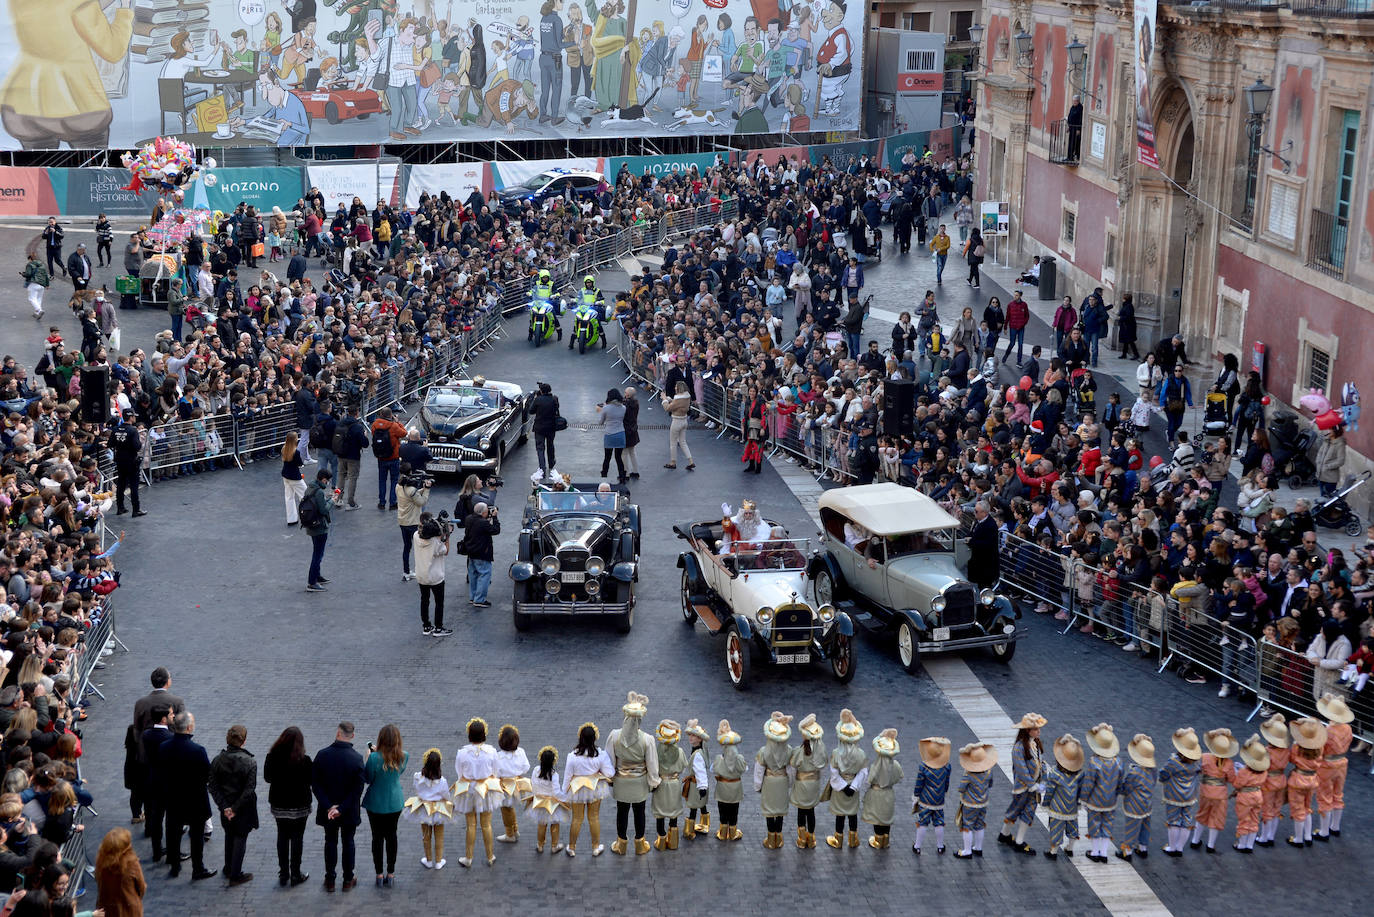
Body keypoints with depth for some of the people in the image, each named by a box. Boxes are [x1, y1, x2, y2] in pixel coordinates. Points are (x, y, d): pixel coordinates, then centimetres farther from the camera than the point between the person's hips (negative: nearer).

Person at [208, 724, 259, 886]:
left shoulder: (217, 760, -8)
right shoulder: (249, 762, -19)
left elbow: (213, 787, -9)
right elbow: (249, 790, -22)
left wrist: (224, 807, -10)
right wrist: (235, 808, -16)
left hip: (226, 808, 4)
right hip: (244, 810, -4)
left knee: (229, 836, 24)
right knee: (240, 839, 10)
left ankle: (228, 870, 36)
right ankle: (235, 875, 15)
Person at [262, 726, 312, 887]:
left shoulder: (272, 757, -10)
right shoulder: (304, 760, -20)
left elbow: (267, 777, 3)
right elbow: (310, 781, -9)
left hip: (278, 805, 3)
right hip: (299, 806, -3)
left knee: (282, 837, 16)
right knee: (297, 838, 9)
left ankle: (283, 874, 21)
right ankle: (295, 875, 14)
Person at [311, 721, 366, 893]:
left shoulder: (322, 755, -13)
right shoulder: (357, 759, -17)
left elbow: (315, 784, -12)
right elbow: (358, 789, -18)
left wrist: (328, 806, -13)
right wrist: (342, 808, -14)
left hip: (327, 809, 1)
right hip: (349, 811, -1)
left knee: (330, 842, 16)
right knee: (348, 842, 15)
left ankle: (330, 880, 22)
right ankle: (348, 880, 24)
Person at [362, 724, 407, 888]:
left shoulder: (375, 758, -23)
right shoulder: (404, 756, -11)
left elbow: (368, 779, -10)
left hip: (376, 803, -3)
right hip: (395, 802, 3)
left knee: (377, 837, 10)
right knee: (391, 836, 15)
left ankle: (379, 874, 16)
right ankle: (390, 874, 19)